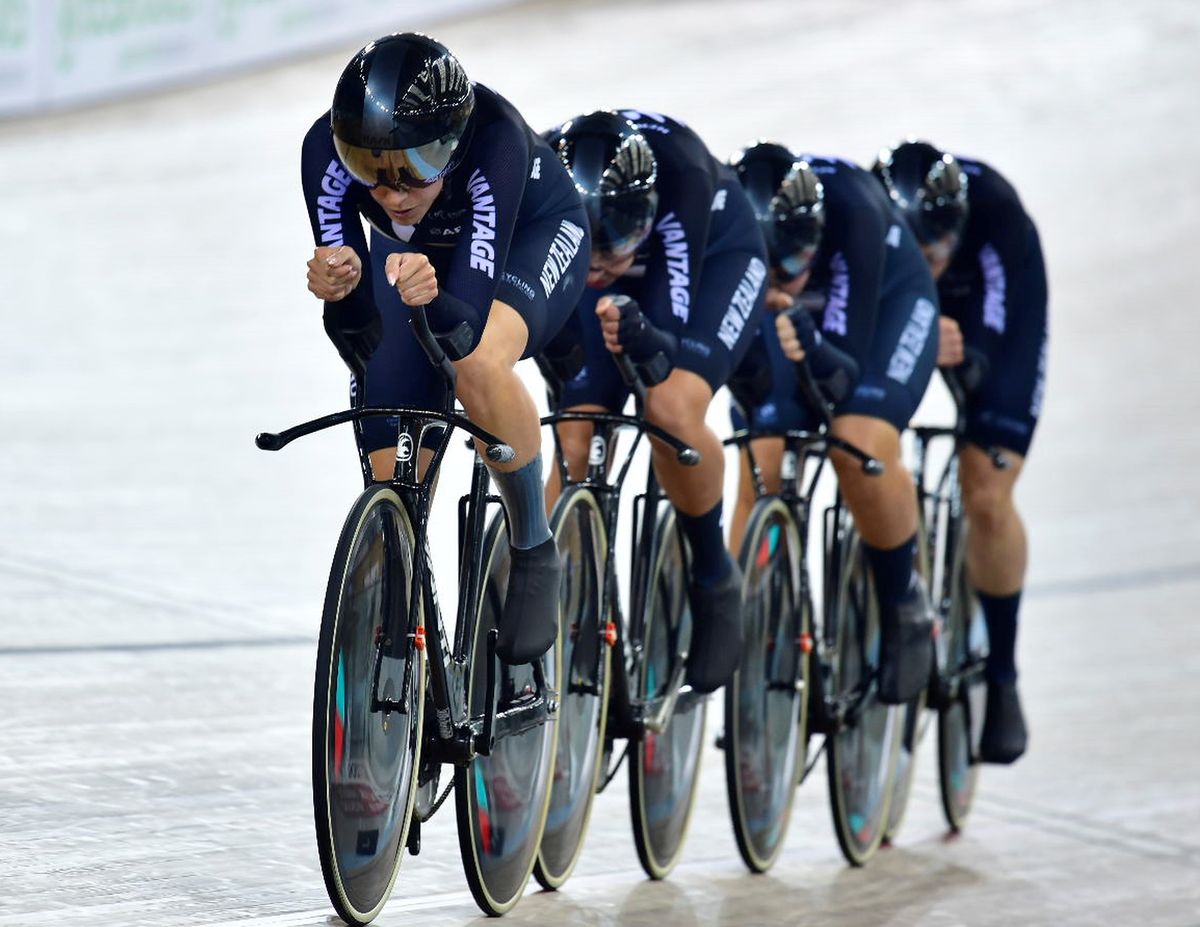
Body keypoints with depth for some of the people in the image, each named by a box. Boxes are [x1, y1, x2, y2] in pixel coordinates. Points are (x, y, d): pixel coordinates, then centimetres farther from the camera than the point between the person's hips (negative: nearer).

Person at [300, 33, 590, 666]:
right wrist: (338, 289, -54)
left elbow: (468, 321, -45)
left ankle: (535, 557, -14)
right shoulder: (328, 149, -34)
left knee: (477, 364, -35)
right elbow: (360, 328, -33)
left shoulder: (495, 140, -42)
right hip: (419, 250, 4)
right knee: (391, 475, -4)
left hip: (531, 234, -4)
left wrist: (432, 298, -66)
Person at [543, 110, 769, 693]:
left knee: (671, 409, -29)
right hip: (624, 273, 3)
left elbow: (671, 332, -38)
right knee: (576, 445, -13)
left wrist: (641, 334, -60)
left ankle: (714, 580, -4)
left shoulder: (679, 172, -40)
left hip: (713, 257, -3)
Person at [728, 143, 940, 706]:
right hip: (784, 316, 3)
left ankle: (905, 607, -2)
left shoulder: (851, 206, -41)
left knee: (860, 450, -28)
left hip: (886, 300, -3)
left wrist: (811, 348, -60)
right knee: (759, 471, -17)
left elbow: (848, 369, -39)